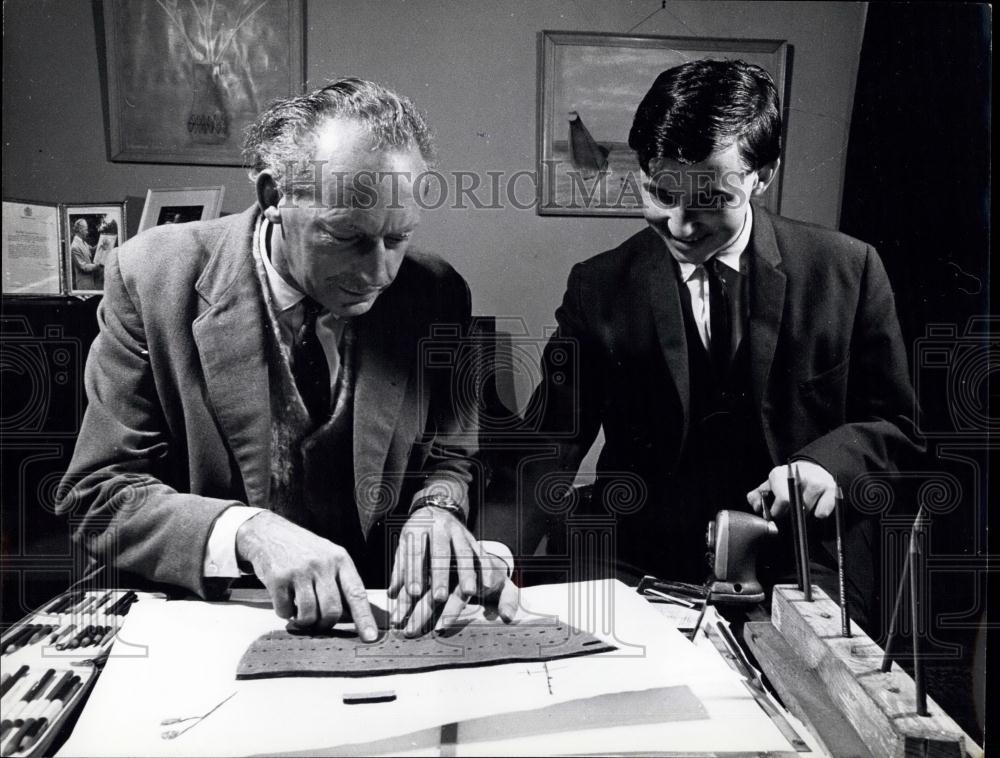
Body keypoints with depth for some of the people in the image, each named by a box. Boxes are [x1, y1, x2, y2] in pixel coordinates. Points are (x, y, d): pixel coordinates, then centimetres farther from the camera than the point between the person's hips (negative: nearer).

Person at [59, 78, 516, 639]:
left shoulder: (435, 295, -6)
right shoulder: (154, 276, -12)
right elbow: (101, 495, -11)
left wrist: (437, 508, -16)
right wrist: (246, 530, -28)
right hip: (202, 621, 1)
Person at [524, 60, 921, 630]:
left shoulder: (847, 269, 0)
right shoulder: (598, 287, -1)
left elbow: (893, 423, 9)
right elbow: (547, 448, -2)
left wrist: (827, 460, -13)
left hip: (806, 580, 1)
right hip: (640, 576, 0)